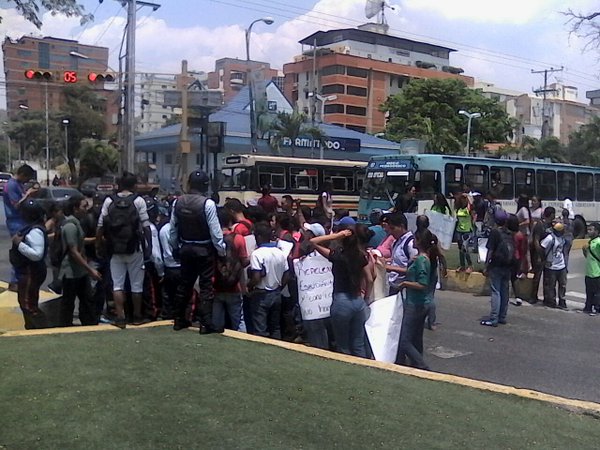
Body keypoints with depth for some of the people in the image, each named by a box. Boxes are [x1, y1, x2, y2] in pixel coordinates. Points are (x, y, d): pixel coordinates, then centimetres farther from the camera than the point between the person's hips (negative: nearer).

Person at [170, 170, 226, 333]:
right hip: (204, 250, -5)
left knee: (185, 284, 17)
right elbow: (215, 231, -16)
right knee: (206, 286, 2)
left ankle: (179, 320, 27)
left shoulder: (177, 202, -2)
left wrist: (176, 247, 18)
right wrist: (222, 251, -5)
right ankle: (205, 324, 2)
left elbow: (173, 229, 5)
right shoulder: (208, 204, -18)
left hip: (185, 249, 5)